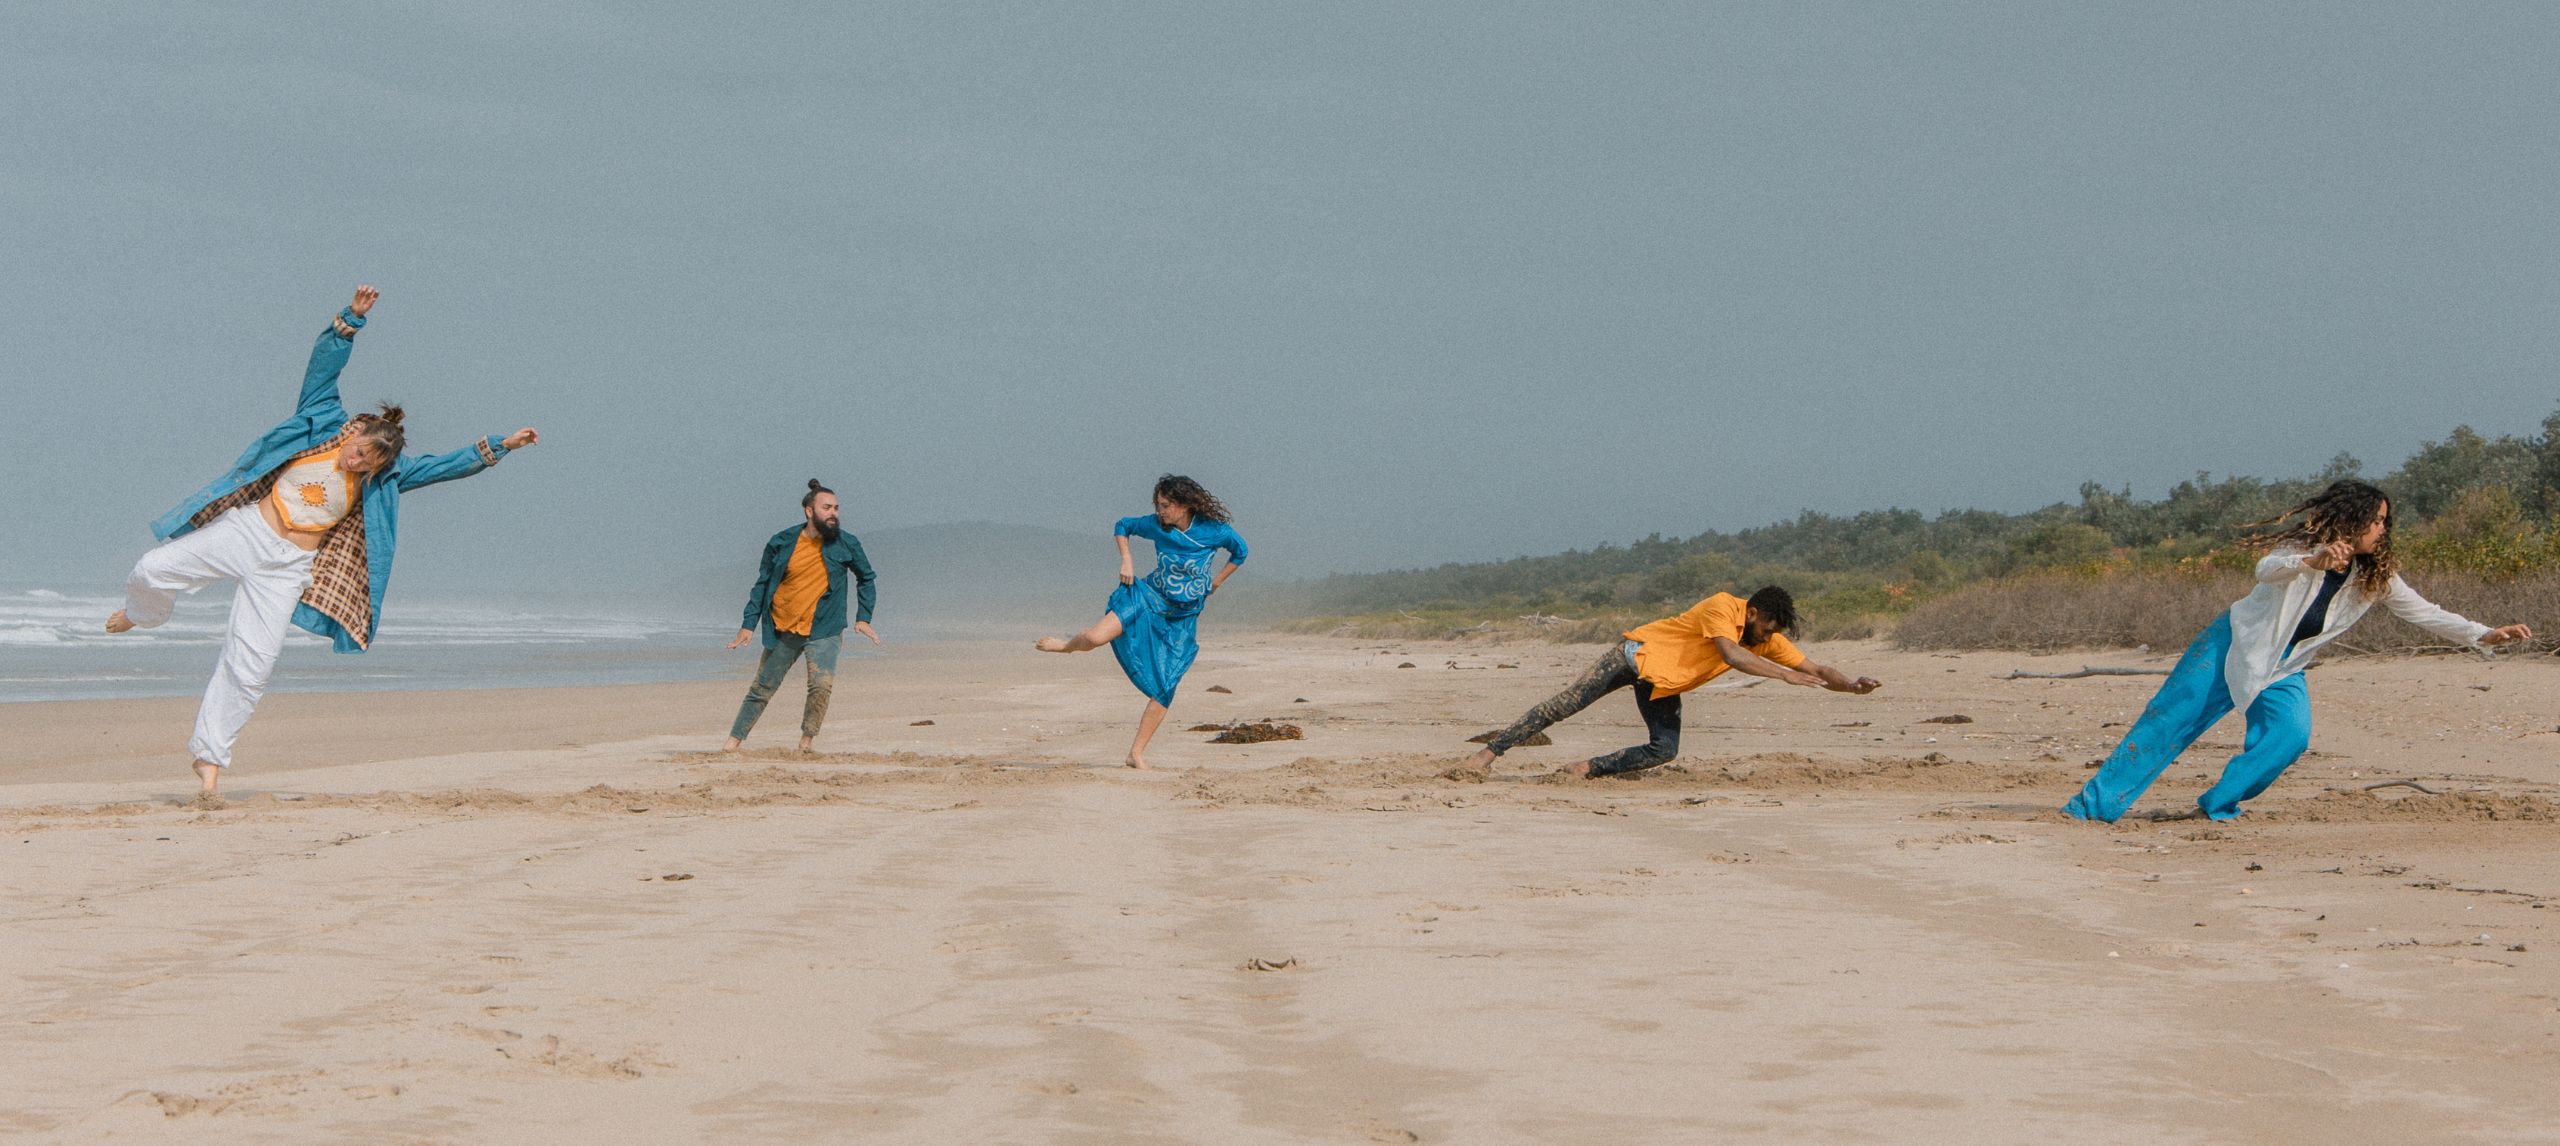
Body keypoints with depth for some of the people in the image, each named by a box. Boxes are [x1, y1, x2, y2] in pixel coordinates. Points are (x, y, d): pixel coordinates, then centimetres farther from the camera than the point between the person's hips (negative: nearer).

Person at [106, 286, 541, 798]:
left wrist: (497, 447, -6)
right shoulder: (325, 424, -1)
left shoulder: (382, 476, 1)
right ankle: (144, 614, 27)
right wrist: (353, 318, -13)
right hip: (244, 529, 0)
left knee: (249, 668, -6)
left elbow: (446, 466, 1)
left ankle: (210, 754, 5)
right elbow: (324, 363, -4)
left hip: (286, 568, 1)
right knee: (153, 572, -11)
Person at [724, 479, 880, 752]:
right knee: (762, 688, 8)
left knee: (822, 684, -22)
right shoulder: (781, 543, -3)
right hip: (783, 629, 1)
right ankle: (735, 739, 22)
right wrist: (748, 625, 2)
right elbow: (762, 585, 6)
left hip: (823, 631, -1)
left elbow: (867, 580, 12)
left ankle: (807, 740, -5)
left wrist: (863, 618, 2)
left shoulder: (846, 544, -3)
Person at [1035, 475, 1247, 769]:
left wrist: (1215, 582, 7)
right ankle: (1069, 644, 12)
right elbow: (1122, 526, 13)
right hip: (1150, 598, 0)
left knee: (1165, 689, -6)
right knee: (1097, 636, -26)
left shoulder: (1214, 530, -10)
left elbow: (1240, 551, 9)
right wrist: (1126, 562, 0)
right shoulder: (1156, 525, -6)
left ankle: (1136, 753, 6)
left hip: (1182, 620, 0)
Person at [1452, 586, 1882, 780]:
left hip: (1661, 683, 7)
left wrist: (1854, 685, -15)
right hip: (1639, 651, -7)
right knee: (1565, 704, -17)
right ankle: (1488, 753, -15)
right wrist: (1786, 675, -38)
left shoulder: (1769, 640, -2)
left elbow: (1815, 670, 1)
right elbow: (1730, 655, -37)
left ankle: (1588, 768, -1)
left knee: (1665, 750, -14)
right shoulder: (1722, 606, -23)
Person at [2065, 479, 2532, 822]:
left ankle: (2218, 805, -8)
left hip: (2283, 671, 4)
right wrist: (2313, 562, -56)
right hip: (2234, 646, -4)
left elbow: (2425, 613, -1)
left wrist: (2486, 634, -12)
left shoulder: (2376, 578, -2)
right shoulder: (2304, 546, -16)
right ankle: (2097, 803, -5)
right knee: (2166, 722, -10)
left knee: (2291, 735, -23)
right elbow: (2267, 570, -36)